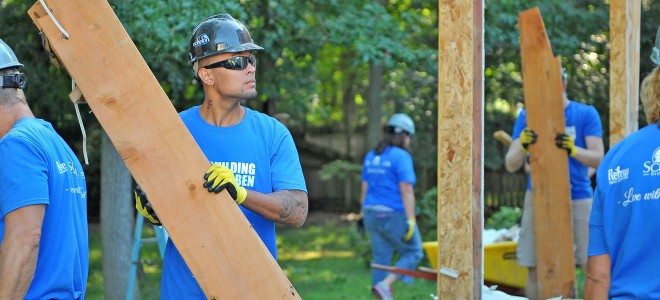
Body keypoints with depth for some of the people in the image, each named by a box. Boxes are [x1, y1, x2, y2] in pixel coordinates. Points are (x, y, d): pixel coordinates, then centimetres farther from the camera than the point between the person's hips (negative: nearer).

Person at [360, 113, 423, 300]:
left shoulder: (371, 156, 8)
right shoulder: (401, 157, -14)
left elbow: (364, 189, 10)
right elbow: (406, 191, -19)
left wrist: (366, 215, 16)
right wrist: (410, 221, -19)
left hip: (374, 214, 7)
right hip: (395, 215, -7)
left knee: (381, 259, 10)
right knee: (412, 253, 8)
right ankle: (384, 284, -10)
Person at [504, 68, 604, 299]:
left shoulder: (586, 114, 2)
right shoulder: (527, 116, 5)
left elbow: (598, 159, -6)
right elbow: (511, 165, -1)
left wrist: (573, 150, -26)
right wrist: (522, 146, -24)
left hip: (578, 199, -1)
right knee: (535, 269, -1)